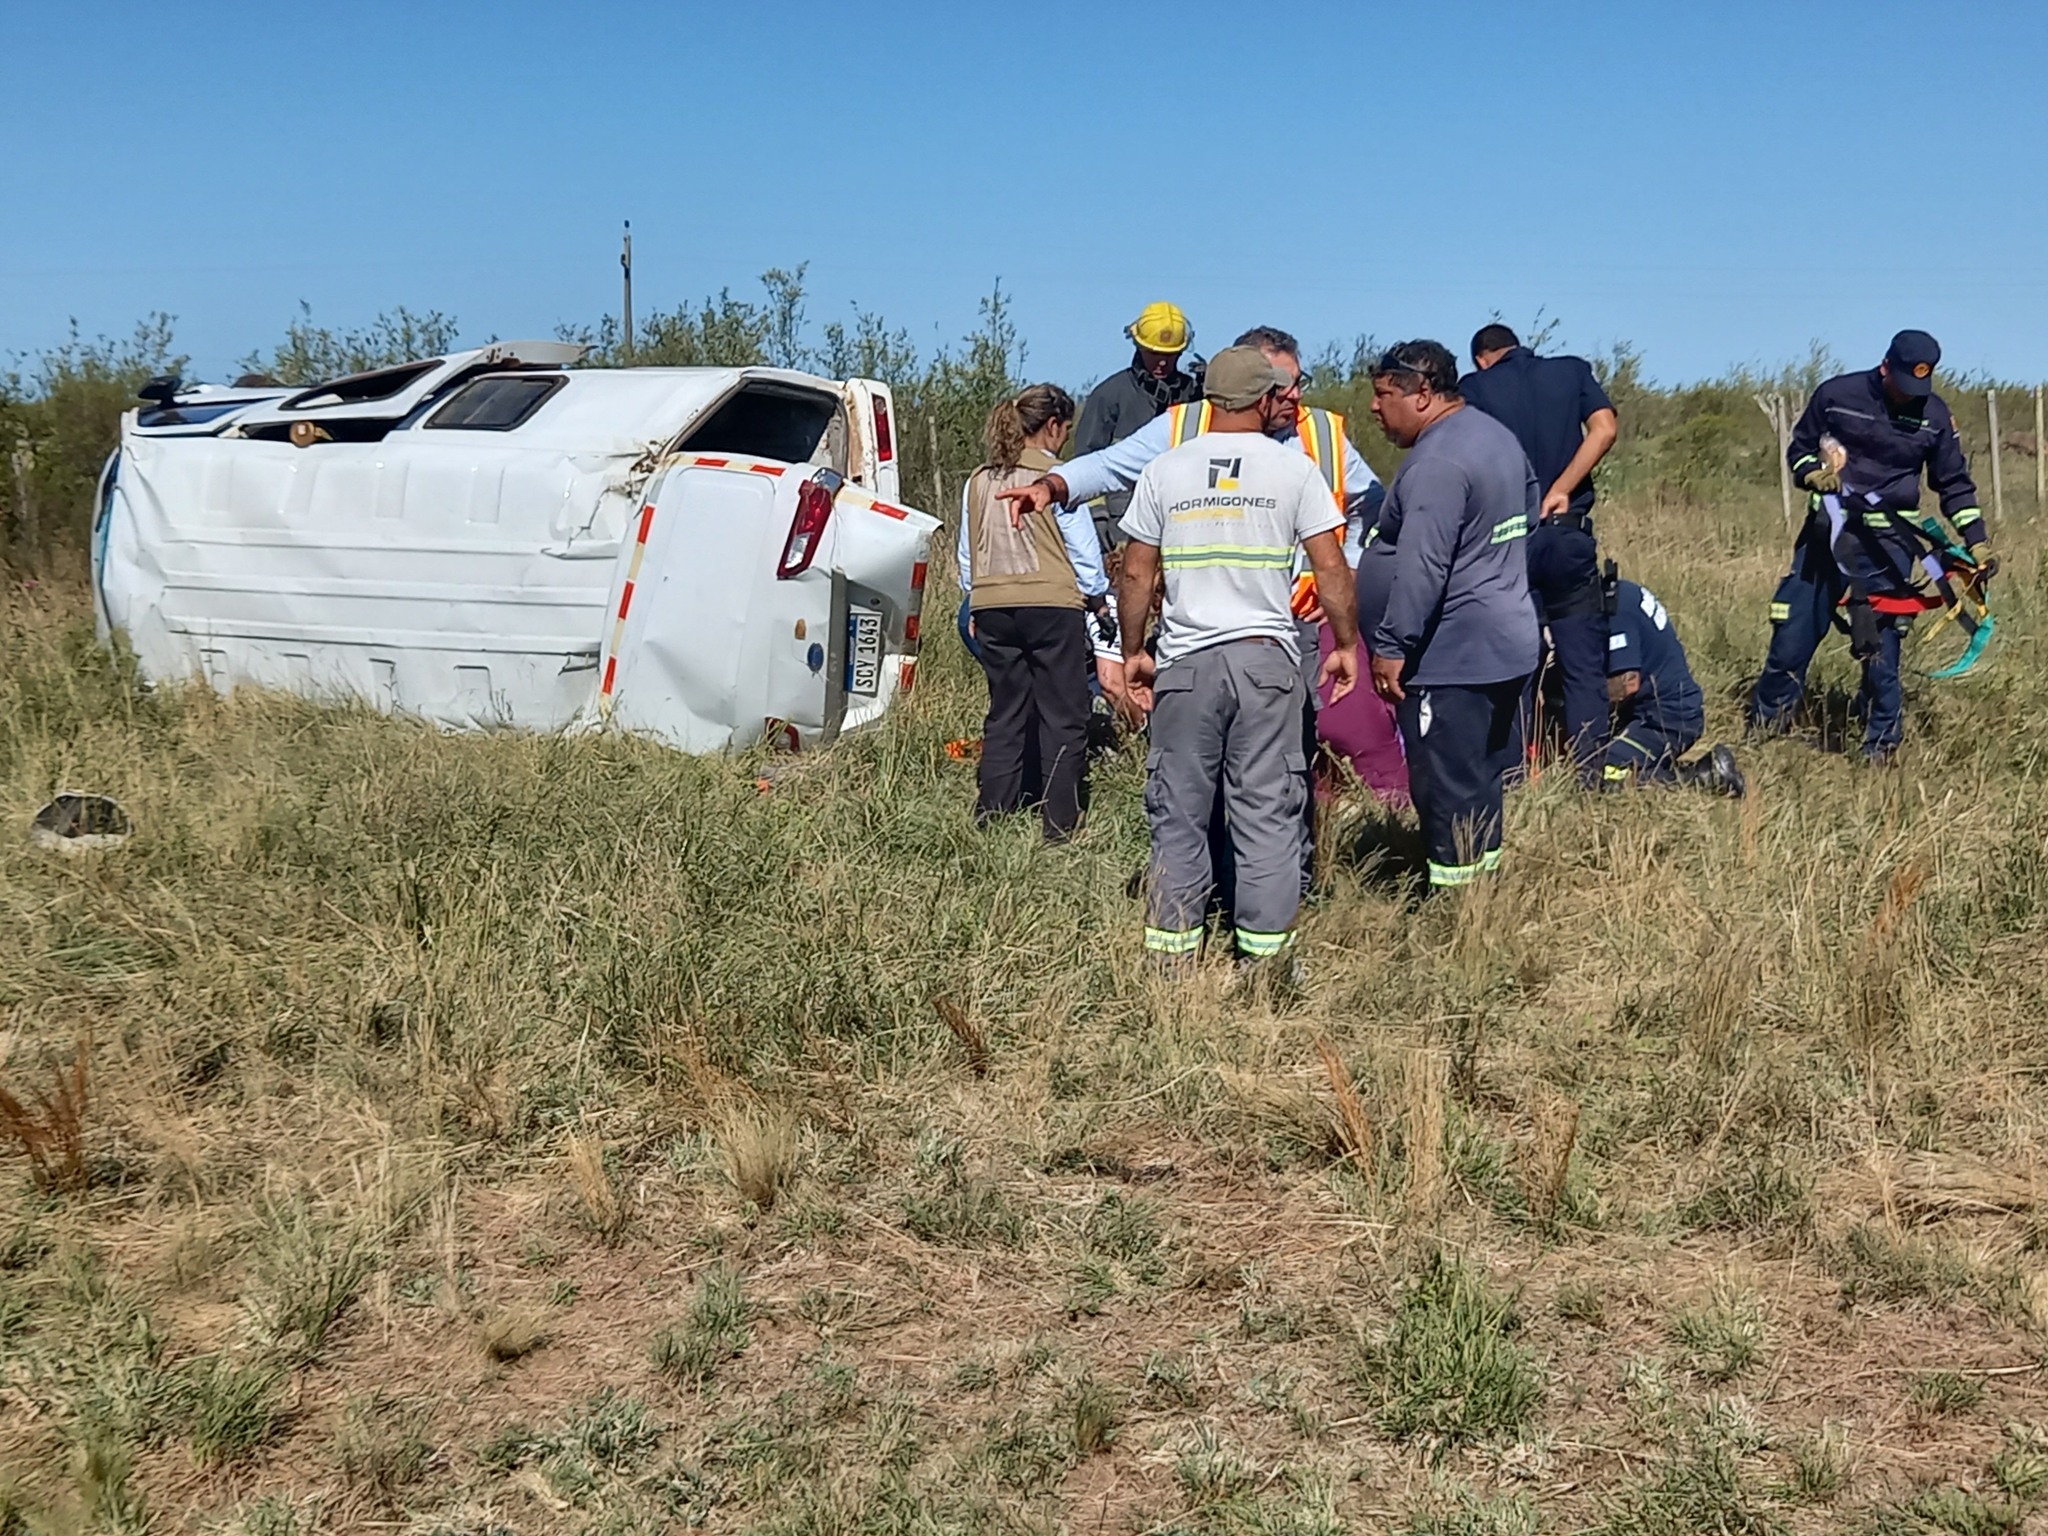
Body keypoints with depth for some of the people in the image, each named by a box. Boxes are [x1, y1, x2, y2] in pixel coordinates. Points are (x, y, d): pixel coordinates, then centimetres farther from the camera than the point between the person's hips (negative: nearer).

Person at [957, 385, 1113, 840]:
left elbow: (967, 560, 14)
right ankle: (1061, 827, 1)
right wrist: (1099, 601, 12)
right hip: (1053, 605, -5)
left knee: (1005, 717, 13)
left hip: (993, 610, 5)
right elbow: (1084, 552, -3)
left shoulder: (978, 482, 9)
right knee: (1063, 718, 1)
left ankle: (990, 820, 11)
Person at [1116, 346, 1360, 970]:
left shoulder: (1164, 471, 5)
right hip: (1266, 658, -1)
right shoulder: (1293, 468, 1)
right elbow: (1331, 568, -1)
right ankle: (1264, 953, 6)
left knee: (1177, 813, 7)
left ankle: (1171, 953, 10)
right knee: (1268, 813, 4)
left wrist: (1133, 652, 15)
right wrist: (1346, 644, 10)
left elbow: (1135, 574, 6)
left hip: (1185, 661, 1)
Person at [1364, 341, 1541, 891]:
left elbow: (1420, 569, -26)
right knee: (1481, 782, 18)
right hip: (1508, 644, 11)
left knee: (1446, 790, -4)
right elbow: (1531, 511, 28)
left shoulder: (1436, 464, -20)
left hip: (1452, 657, -11)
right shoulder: (1497, 435, 12)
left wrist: (1392, 645, -21)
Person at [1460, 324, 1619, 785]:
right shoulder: (1572, 371, 8)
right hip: (1569, 534, 1)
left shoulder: (1474, 387, 2)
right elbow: (1604, 429, -7)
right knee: (1584, 666, 7)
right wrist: (1561, 489, -7)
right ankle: (1591, 776, 6)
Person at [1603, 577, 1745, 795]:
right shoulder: (1623, 592, 12)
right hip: (1675, 707, 10)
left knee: (1609, 776, -18)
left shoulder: (1616, 608, -18)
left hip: (1667, 716, -10)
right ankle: (1704, 765, 5)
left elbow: (1628, 683, -22)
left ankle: (1705, 774, -11)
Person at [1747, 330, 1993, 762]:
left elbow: (1954, 483, 11)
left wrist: (1977, 539, 5)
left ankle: (1881, 745, 11)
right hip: (1826, 532, 0)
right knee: (1791, 638, 2)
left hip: (1886, 544, 0)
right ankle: (1763, 728, 18)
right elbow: (1800, 448, 10)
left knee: (1880, 648, -4)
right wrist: (1814, 474, -11)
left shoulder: (1935, 414, 2)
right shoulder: (1836, 394, -2)